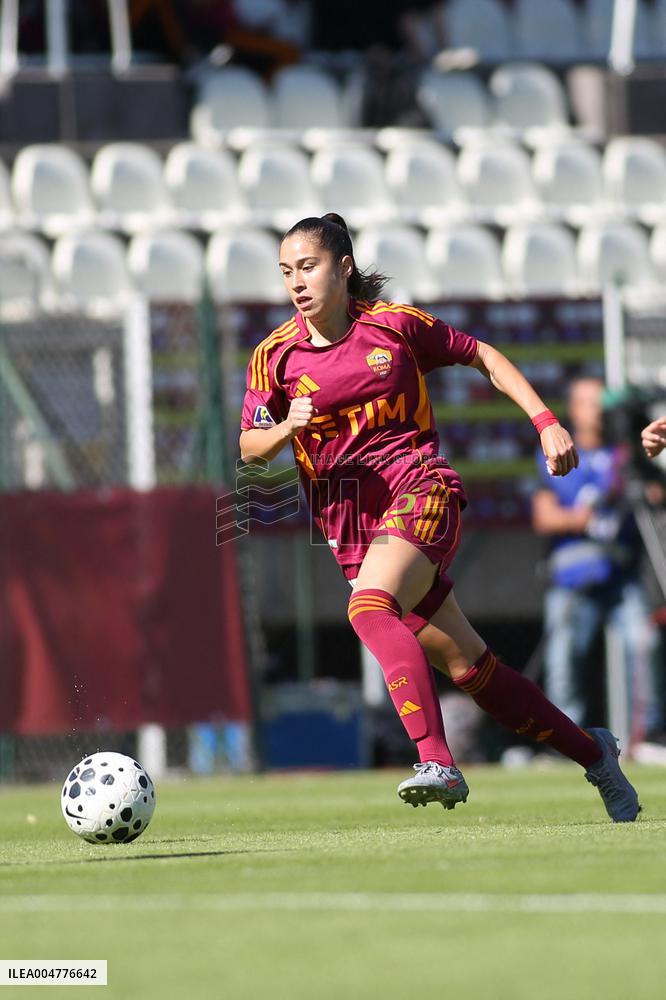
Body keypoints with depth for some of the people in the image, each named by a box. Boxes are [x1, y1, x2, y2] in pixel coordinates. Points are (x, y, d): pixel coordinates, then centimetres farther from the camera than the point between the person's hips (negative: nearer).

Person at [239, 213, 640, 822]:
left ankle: (438, 762, -42)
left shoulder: (396, 324, -1)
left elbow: (483, 357, 11)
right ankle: (593, 754, 21)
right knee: (469, 668, 3)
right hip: (349, 519, 3)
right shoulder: (276, 356, 3)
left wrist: (546, 423, 4)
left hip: (419, 488, -3)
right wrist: (284, 430, -13)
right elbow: (249, 448, 10)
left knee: (369, 609, -33)